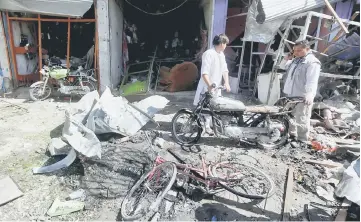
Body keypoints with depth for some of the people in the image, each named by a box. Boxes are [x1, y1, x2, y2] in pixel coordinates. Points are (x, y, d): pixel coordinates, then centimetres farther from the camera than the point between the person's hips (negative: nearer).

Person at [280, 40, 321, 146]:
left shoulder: (312, 62, -15)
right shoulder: (296, 60, 14)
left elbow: (312, 81, -25)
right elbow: (283, 66, 27)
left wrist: (309, 94, -39)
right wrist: (287, 58, 8)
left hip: (302, 97, -9)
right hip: (291, 95, 10)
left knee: (301, 120, -5)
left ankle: (302, 141, 5)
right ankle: (292, 134, 37)